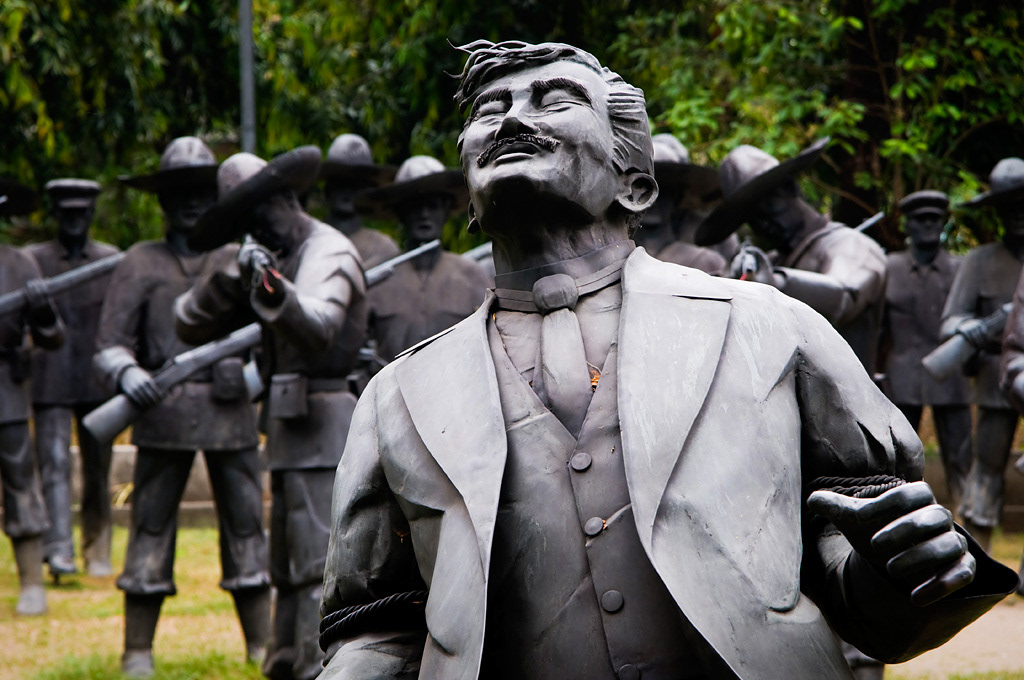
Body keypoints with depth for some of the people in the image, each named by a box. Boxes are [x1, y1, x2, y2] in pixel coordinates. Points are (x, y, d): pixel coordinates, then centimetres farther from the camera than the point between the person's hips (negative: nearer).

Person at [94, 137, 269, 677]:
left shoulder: (241, 262, 15)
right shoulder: (140, 264, 8)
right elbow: (109, 345, 1)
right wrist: (127, 373, -20)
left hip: (232, 411, 2)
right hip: (165, 413, -2)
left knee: (246, 524, 3)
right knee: (151, 526, -1)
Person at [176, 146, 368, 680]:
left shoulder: (328, 251, -11)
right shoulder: (273, 258, 15)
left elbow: (318, 326, -32)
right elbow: (191, 324, 8)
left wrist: (272, 287, -50)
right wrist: (232, 277, -10)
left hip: (325, 432, -9)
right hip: (294, 435, 9)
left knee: (320, 567, -14)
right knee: (288, 567, 15)